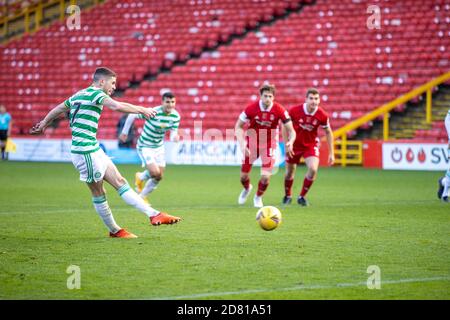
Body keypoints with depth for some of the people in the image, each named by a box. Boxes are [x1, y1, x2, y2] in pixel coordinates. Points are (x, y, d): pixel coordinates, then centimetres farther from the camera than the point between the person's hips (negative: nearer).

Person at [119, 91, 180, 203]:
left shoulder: (175, 116, -9)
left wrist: (175, 137, -31)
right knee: (155, 172, -20)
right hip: (145, 147, -6)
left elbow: (173, 133, -6)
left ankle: (142, 196, 30)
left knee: (158, 177, 6)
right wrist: (124, 132, -8)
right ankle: (140, 177, 16)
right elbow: (132, 115, -16)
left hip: (159, 147, 6)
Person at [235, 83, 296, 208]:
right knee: (243, 176, 5)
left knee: (266, 176, -13)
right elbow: (238, 127, -10)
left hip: (269, 145, -1)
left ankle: (258, 197, 19)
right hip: (252, 143, 1)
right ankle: (247, 189, 43)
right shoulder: (251, 108, -18)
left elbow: (291, 130, -13)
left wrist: (290, 141, -35)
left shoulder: (279, 110, -19)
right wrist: (242, 145, -24)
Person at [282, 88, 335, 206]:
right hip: (294, 144, 0)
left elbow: (328, 132, -3)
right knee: (290, 172, 11)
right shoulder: (294, 111, -21)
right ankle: (287, 196, 40)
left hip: (311, 145, 0)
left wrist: (331, 153, -2)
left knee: (313, 169, -21)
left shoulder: (322, 115, -19)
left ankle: (302, 197, 0)